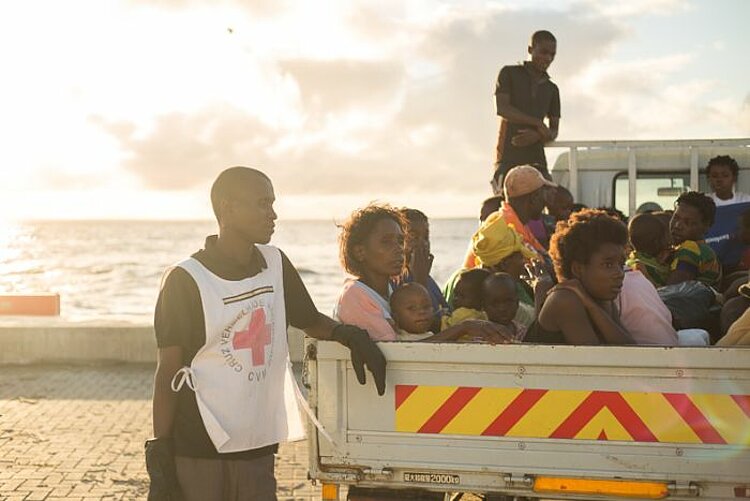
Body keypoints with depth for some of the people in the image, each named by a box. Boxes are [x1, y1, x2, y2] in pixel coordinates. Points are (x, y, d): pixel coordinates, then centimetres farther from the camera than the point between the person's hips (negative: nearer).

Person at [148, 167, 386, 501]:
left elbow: (309, 320, 19)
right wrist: (159, 455, -7)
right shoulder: (186, 281, -9)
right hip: (197, 454, -5)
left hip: (257, 448, 5)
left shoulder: (275, 265, 6)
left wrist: (349, 335, -3)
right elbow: (169, 373, -6)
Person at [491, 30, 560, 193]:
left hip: (536, 160, 4)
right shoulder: (510, 74, 7)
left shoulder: (552, 89, 18)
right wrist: (537, 123, -10)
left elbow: (554, 131, 13)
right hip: (508, 158, -4)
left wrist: (537, 135, -10)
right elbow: (502, 109, -8)